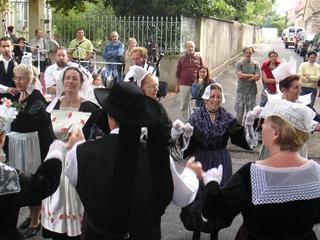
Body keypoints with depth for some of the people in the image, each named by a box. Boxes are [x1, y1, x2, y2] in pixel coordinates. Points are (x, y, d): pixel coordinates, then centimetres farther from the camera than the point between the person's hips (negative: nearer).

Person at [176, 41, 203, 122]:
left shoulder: (198, 58, 6)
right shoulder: (182, 58, 5)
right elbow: (178, 73, 7)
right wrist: (177, 85, 5)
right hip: (184, 85, 0)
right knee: (183, 105, 5)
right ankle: (184, 120, 17)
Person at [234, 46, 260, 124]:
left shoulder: (256, 64, 3)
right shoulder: (239, 64, 0)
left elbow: (257, 77, -7)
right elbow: (240, 75, -13)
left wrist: (244, 77, -10)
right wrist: (251, 75, -7)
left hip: (252, 91, 1)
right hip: (241, 90, -1)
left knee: (251, 111, 4)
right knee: (239, 110, 1)